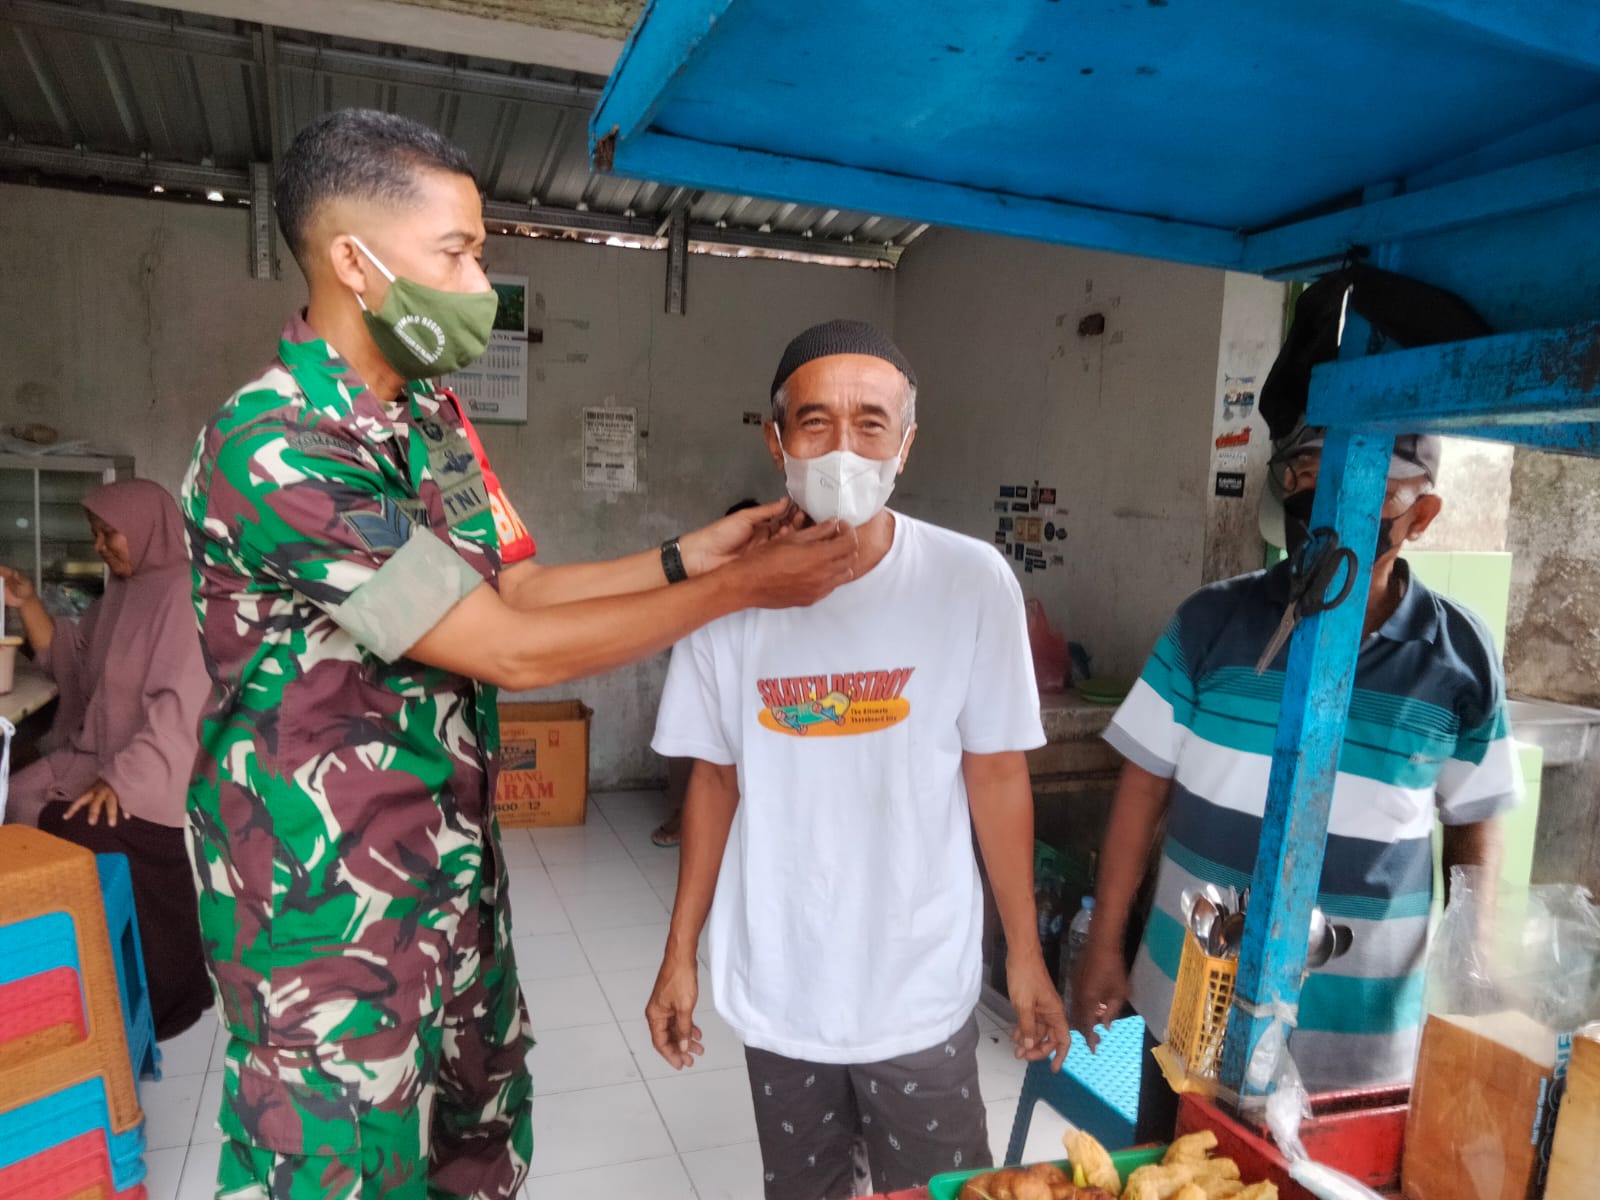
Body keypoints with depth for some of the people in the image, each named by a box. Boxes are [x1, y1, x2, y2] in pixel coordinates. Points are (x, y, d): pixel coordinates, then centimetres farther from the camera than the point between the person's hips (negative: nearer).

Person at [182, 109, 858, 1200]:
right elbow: (515, 652, -25)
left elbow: (514, 588, 8)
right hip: (324, 884, -8)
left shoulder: (431, 417, 4)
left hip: (452, 856, 8)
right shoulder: (274, 450, -25)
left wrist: (688, 556, -2)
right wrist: (739, 588, -19)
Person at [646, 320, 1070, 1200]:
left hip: (922, 990, -2)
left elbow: (997, 775, -4)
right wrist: (680, 953, 5)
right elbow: (715, 779, 2)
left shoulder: (973, 582, -12)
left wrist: (1025, 954, 0)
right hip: (777, 989, 2)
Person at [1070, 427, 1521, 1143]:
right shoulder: (1212, 621, -9)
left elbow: (1473, 828, 5)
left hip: (1365, 1034, 0)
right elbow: (1145, 785, -4)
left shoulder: (1462, 658, -6)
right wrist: (1104, 945, -2)